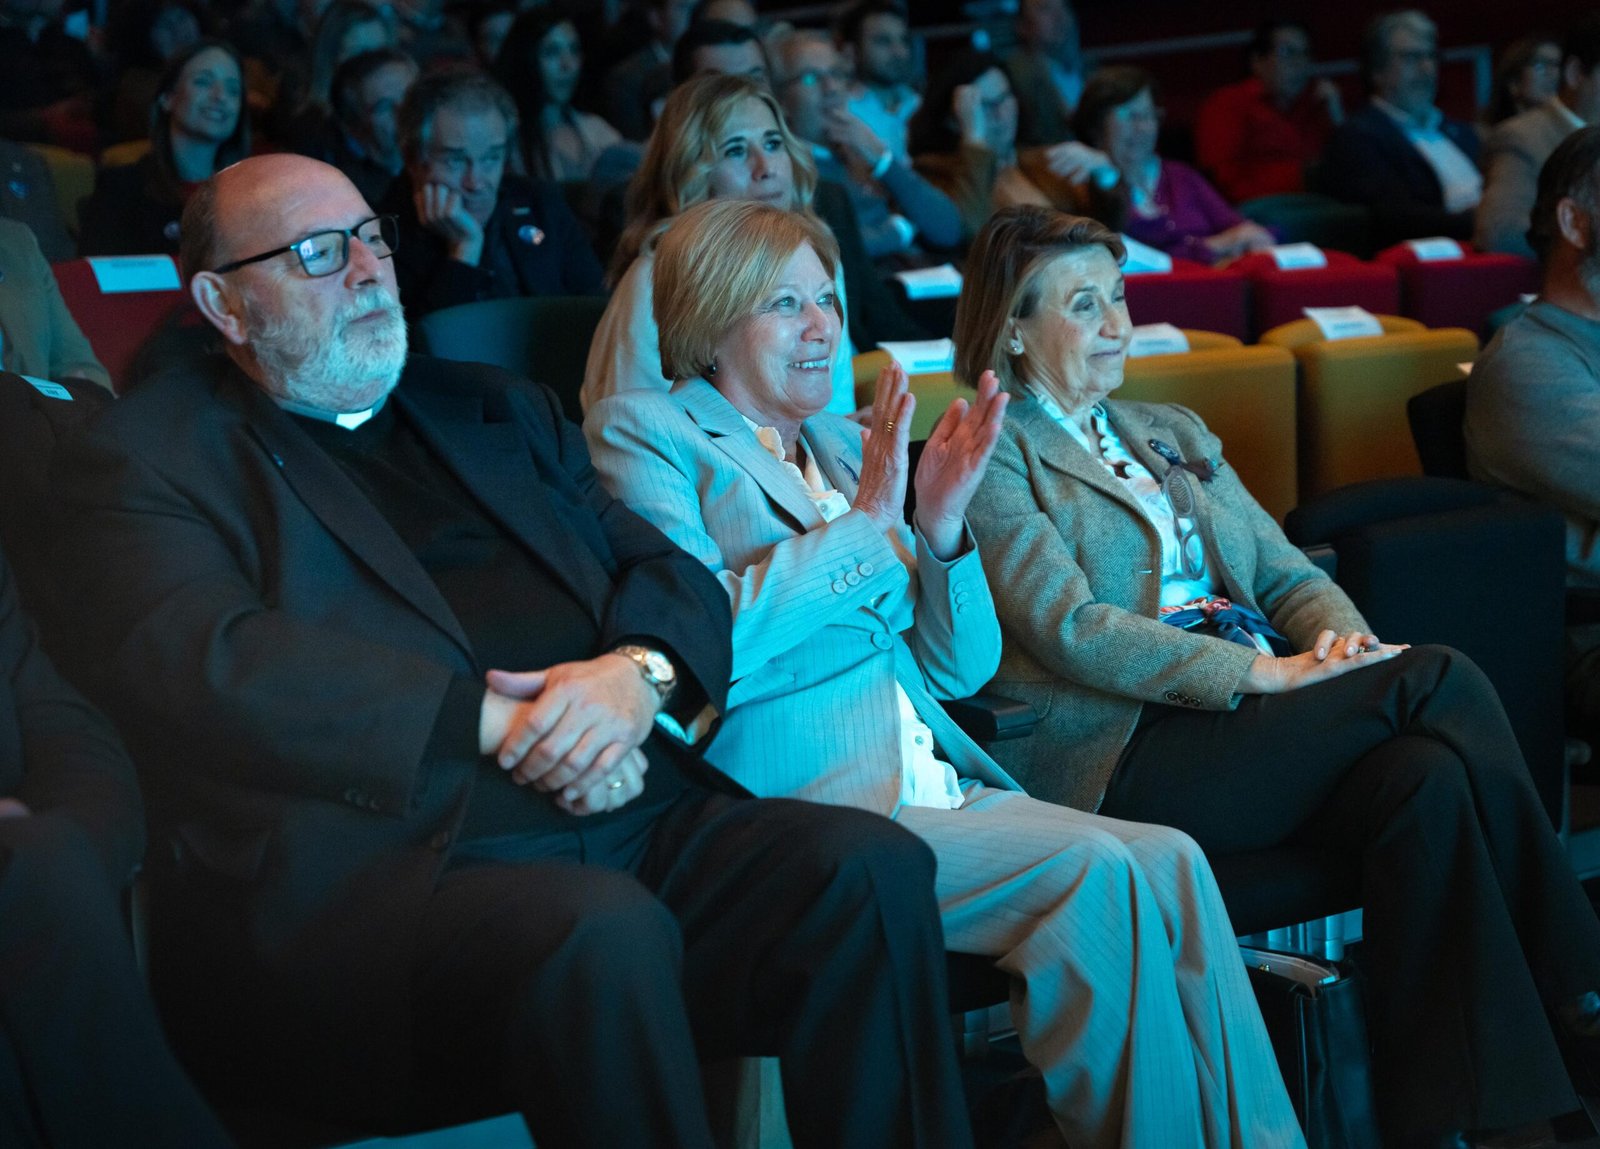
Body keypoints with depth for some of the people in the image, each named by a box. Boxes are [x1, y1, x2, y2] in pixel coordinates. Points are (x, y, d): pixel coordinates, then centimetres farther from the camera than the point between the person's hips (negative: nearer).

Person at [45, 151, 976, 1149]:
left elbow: (673, 575, 19)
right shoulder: (143, 461, 8)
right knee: (599, 931, -36)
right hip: (373, 865, -6)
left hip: (627, 819, 6)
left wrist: (641, 674, -7)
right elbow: (208, 666, -11)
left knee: (873, 868, -21)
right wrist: (499, 722, -14)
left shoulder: (499, 412, 27)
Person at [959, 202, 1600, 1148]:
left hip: (1254, 713, 7)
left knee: (1429, 779, -28)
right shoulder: (992, 455, 3)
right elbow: (1069, 628, -11)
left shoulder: (1173, 434, 28)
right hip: (1125, 754, -7)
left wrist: (1342, 638, -5)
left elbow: (1288, 572, 21)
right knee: (1440, 679, -24)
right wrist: (1265, 670, -19)